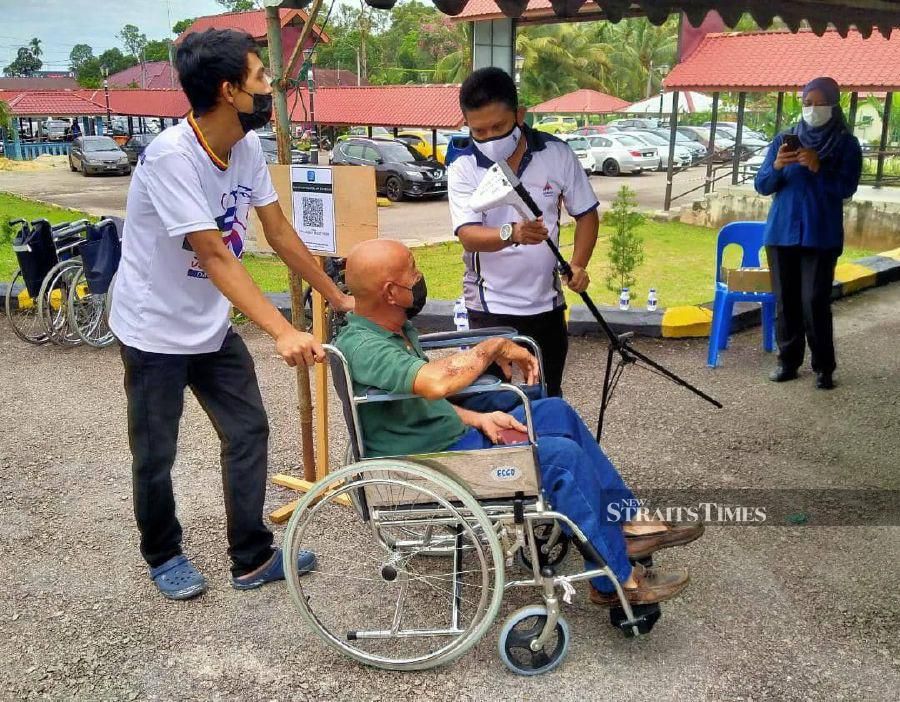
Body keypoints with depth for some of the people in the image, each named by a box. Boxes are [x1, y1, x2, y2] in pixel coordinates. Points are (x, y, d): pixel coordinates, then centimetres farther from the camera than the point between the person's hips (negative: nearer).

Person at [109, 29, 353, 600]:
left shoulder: (247, 148, -5)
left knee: (249, 432, 9)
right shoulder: (171, 157, -28)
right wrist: (284, 334, -39)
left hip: (212, 326, 7)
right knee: (156, 454, 9)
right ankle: (164, 556, 34)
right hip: (156, 331, -7)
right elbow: (216, 258, -32)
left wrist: (339, 298, 6)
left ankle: (253, 558, 24)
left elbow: (280, 232, 3)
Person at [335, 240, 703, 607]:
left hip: (454, 436, 10)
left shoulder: (395, 328, 6)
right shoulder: (361, 346, -26)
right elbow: (437, 383, -43)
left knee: (555, 410, 9)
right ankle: (615, 580, -3)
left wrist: (478, 419, 1)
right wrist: (496, 346, -27)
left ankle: (625, 523, 15)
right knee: (562, 454, -18)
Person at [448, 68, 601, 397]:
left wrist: (578, 265, -12)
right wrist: (512, 233, -45)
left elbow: (586, 213, 4)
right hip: (490, 305, -2)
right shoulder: (463, 169, -12)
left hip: (546, 302, 2)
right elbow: (468, 235, -24)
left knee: (548, 396, 15)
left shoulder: (557, 154, -7)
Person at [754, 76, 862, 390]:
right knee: (785, 300, 5)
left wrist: (818, 168, -25)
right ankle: (788, 361, 15)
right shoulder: (784, 140, 8)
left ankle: (823, 367, 3)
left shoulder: (846, 144, 1)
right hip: (781, 232, 3)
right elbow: (762, 186, 4)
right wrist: (776, 166, -16)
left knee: (815, 302, -8)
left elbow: (846, 188, -10)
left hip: (822, 236, -3)